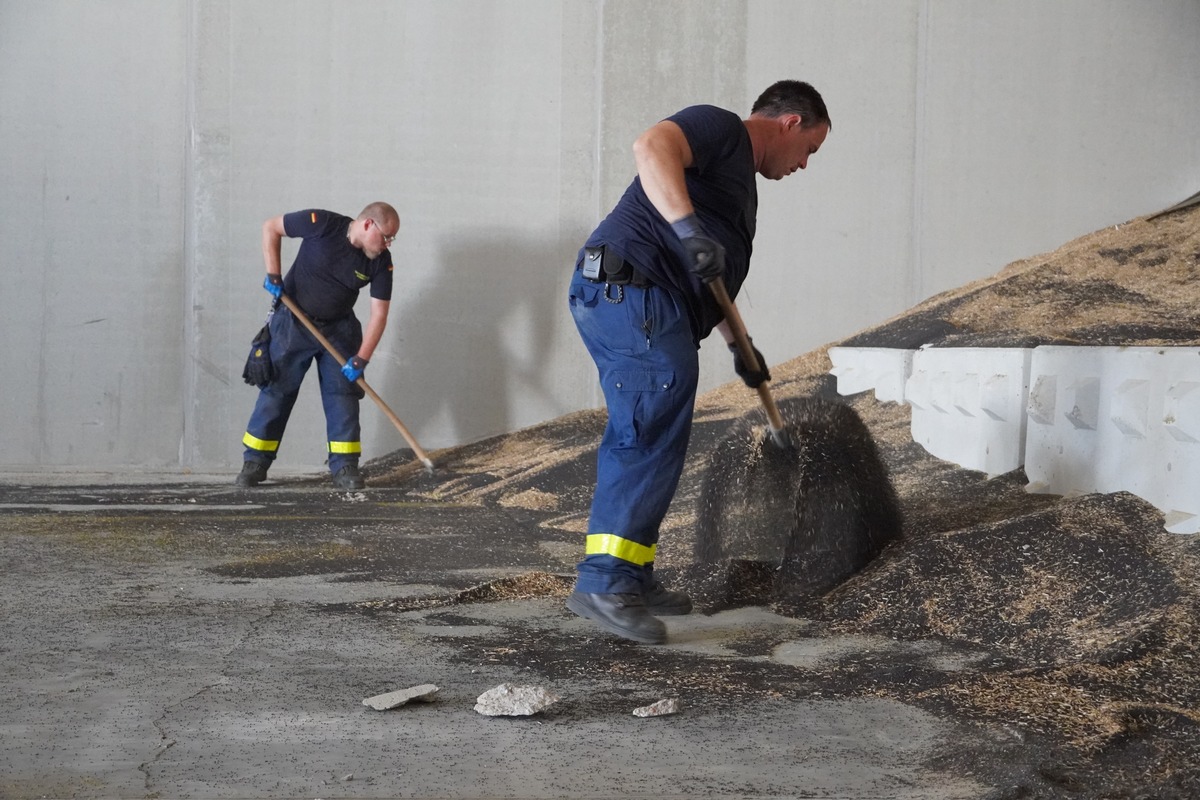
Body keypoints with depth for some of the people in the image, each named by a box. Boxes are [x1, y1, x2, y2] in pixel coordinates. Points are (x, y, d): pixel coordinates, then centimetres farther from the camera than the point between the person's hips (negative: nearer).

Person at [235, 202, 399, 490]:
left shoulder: (381, 262, -12)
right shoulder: (322, 224, -21)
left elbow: (379, 314, -11)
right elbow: (271, 227, -9)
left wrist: (361, 358, -21)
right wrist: (273, 274, -16)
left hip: (338, 329, 3)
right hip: (293, 322, -3)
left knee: (343, 394, -2)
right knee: (276, 391, 0)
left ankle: (344, 468, 4)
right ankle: (254, 463, 8)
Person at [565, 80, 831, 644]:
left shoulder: (740, 178, 30)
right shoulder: (720, 128, 0)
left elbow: (712, 280, 38)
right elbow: (650, 148, -22)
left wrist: (739, 346, 44)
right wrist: (689, 228, -32)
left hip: (623, 302, 11)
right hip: (632, 290, -11)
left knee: (638, 440, 12)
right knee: (652, 437, -16)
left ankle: (633, 580, 18)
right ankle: (605, 581, -19)